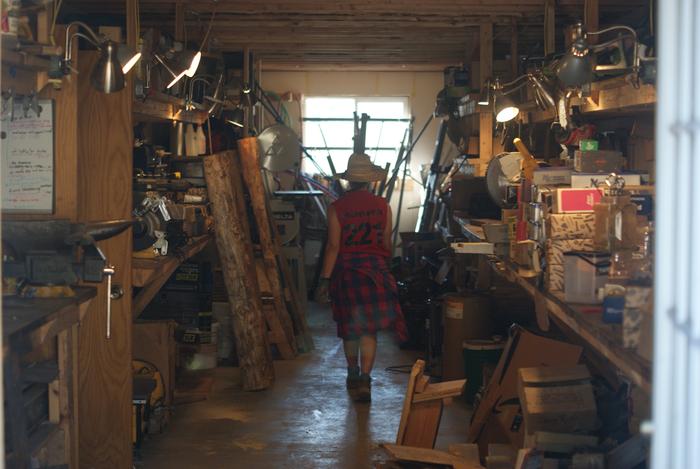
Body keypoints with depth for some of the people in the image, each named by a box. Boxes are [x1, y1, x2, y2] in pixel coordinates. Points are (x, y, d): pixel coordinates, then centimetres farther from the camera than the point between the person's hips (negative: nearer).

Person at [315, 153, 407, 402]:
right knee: (369, 328, 2)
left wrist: (325, 279, -7)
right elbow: (387, 243, 5)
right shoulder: (383, 206, -2)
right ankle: (365, 379, -10)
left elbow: (333, 246, -11)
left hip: (346, 270, 0)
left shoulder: (337, 207, -8)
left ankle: (353, 375, 30)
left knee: (349, 326, 15)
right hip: (375, 270, 1)